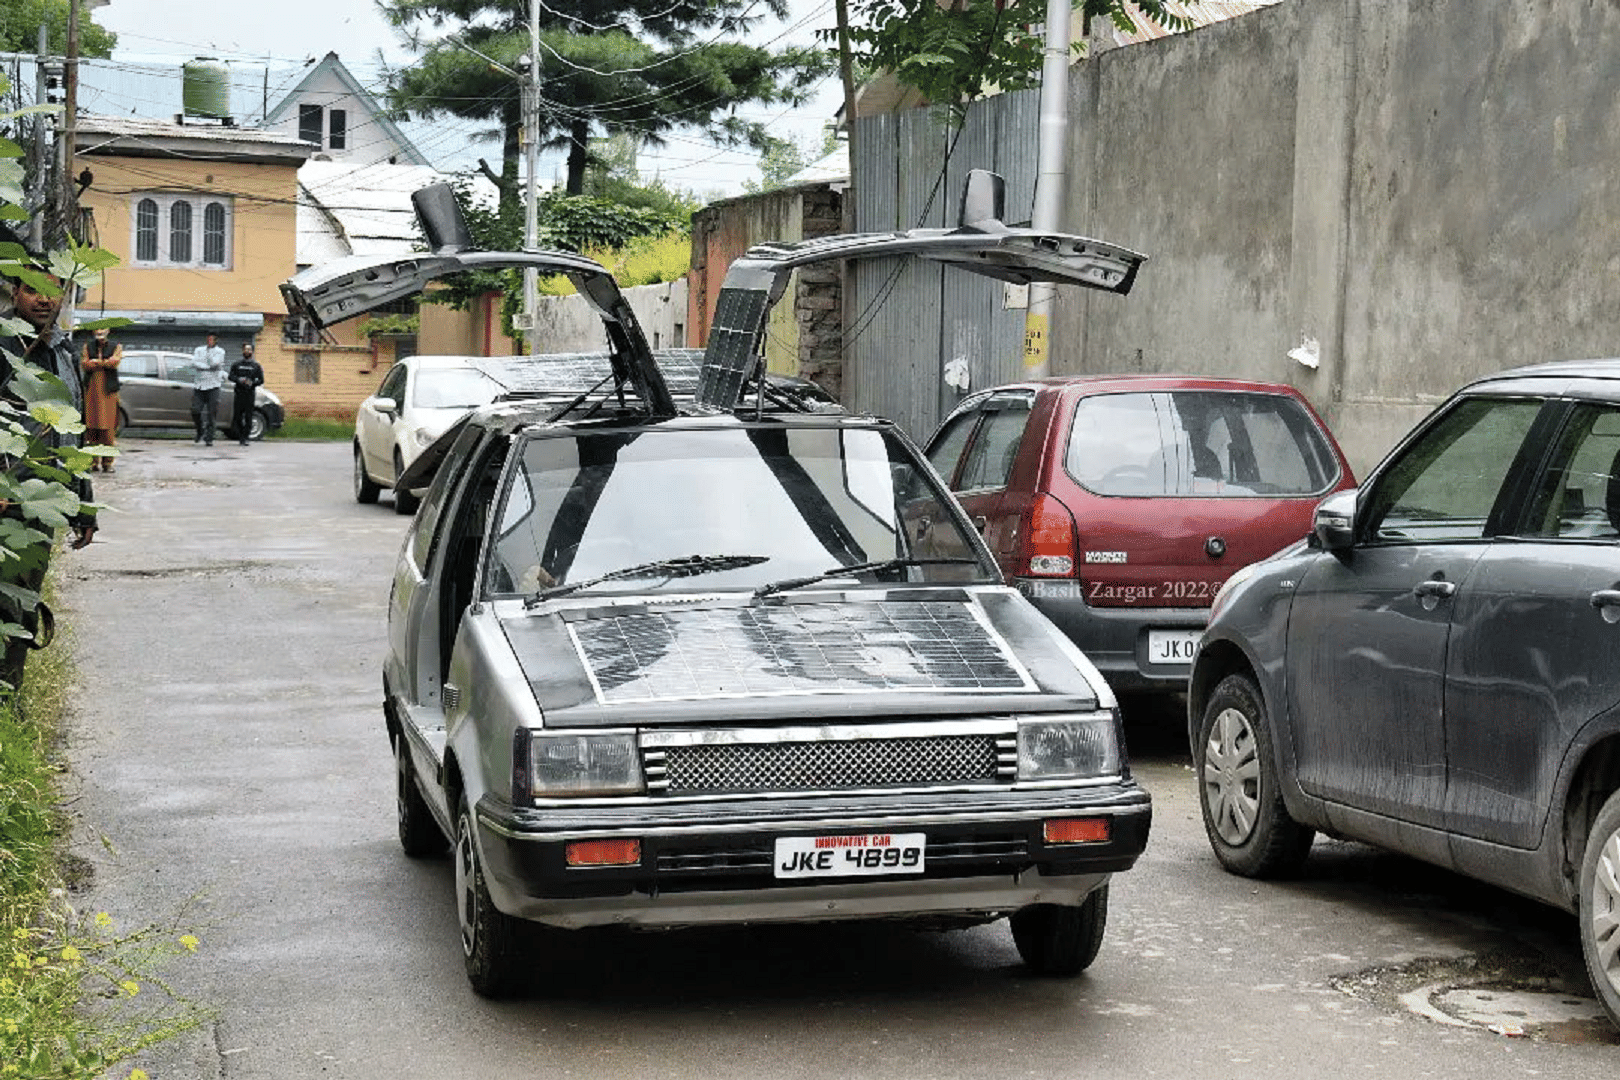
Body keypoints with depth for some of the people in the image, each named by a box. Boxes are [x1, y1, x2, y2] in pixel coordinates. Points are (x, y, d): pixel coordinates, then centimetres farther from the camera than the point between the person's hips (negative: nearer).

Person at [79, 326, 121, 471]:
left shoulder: (116, 346, 8)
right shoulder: (88, 346, 14)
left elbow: (114, 362, -8)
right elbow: (84, 365, 1)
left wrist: (96, 362, -3)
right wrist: (105, 363, -6)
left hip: (108, 390, -2)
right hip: (91, 390, 2)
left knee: (108, 426, -6)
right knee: (91, 426, -2)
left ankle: (107, 462, -1)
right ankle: (94, 461, 3)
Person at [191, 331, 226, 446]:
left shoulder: (220, 352, 5)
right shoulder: (199, 350, 12)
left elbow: (214, 363, -12)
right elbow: (194, 363, -4)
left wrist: (210, 350, -6)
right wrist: (208, 367, -12)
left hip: (212, 386, -2)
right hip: (199, 385, 2)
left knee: (210, 415, -5)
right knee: (195, 412, -5)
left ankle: (209, 438, 1)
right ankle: (200, 432, 20)